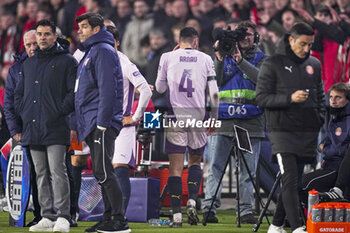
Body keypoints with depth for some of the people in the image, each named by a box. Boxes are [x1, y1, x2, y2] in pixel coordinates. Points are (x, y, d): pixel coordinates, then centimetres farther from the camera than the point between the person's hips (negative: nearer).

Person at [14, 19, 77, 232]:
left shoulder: (67, 61, 1)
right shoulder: (29, 63, 20)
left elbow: (74, 92, -6)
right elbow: (19, 93, 26)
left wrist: (59, 112, -13)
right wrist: (24, 112, 10)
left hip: (55, 127, -6)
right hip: (33, 127, 6)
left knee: (57, 171, -11)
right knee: (41, 174, 6)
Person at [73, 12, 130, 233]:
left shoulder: (103, 51, -9)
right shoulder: (90, 52, 22)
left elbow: (107, 89, -17)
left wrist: (102, 122, -22)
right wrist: (79, 124, 20)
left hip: (102, 124, -10)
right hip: (92, 124, 10)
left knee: (103, 171, -13)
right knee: (101, 172, 9)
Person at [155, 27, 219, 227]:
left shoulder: (168, 58, 3)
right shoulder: (205, 59, 4)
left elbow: (160, 88, 9)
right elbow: (214, 92, 2)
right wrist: (215, 118, 12)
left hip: (176, 115, -1)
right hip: (198, 115, 1)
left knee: (176, 167, 0)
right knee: (195, 161, 18)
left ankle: (177, 214, -5)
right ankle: (192, 202, -1)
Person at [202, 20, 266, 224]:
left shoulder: (260, 58, 10)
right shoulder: (225, 54, 13)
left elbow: (260, 78, -10)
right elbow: (216, 81, 3)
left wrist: (240, 60, -15)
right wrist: (220, 60, -10)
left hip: (251, 121, 0)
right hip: (223, 119, 0)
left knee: (248, 169, 1)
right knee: (216, 165, -8)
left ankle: (246, 210, 5)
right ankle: (210, 207, -11)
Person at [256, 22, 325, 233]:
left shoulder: (314, 65, 14)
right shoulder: (273, 64, -1)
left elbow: (320, 96, 24)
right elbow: (262, 97, -6)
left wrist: (320, 119, 10)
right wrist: (290, 98, -19)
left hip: (308, 134, 5)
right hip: (283, 131, -5)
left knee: (296, 182, 6)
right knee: (289, 179, -14)